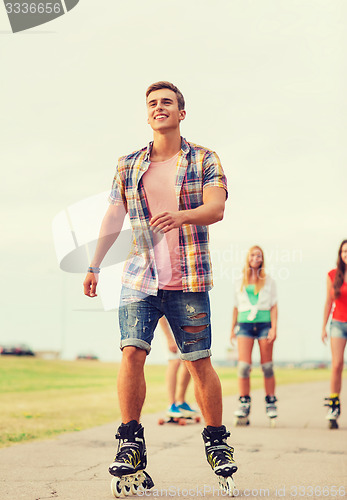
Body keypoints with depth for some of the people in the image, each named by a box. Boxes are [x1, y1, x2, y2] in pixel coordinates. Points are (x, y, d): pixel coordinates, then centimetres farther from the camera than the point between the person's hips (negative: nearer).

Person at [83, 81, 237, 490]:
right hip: (139, 278, 2)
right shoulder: (128, 166, 13)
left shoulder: (204, 160, 6)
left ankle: (216, 442, 14)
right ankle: (130, 443, -6)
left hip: (189, 281, -1)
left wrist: (180, 215, -29)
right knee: (131, 352, -14)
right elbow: (112, 218, 14)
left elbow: (216, 208, -9)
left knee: (199, 363, -1)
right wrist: (94, 266, 7)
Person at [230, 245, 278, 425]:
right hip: (245, 324, 1)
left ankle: (270, 403, 10)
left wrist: (274, 328, -4)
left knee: (267, 366, 0)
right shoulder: (239, 283, 15)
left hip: (264, 323, -1)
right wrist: (232, 328, 15)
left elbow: (273, 306, 7)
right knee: (244, 365, -11)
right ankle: (244, 404, -7)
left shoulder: (269, 282, 11)